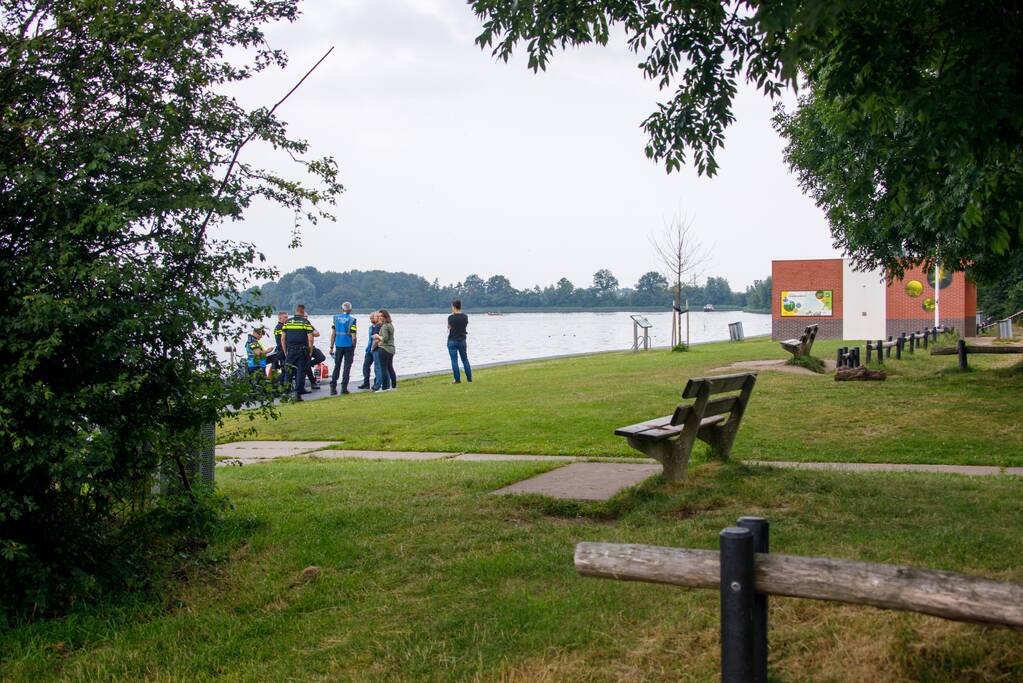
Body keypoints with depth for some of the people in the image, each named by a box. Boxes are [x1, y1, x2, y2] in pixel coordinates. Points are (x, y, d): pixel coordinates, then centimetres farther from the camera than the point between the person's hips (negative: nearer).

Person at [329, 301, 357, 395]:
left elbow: (333, 334, 3)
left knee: (337, 366, 10)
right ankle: (344, 387, 2)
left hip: (338, 346, 3)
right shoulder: (351, 320, -7)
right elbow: (354, 337, -11)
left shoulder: (336, 318, 3)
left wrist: (331, 347, 9)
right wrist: (353, 347, 2)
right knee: (347, 367, 4)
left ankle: (333, 387, 3)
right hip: (348, 346, -3)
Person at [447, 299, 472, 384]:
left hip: (452, 341, -4)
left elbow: (449, 327, -2)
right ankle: (469, 378, 17)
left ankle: (457, 379, 1)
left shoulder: (451, 317, -15)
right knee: (465, 359, 14)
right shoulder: (465, 316, -2)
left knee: (454, 360, 2)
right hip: (462, 340, 4)